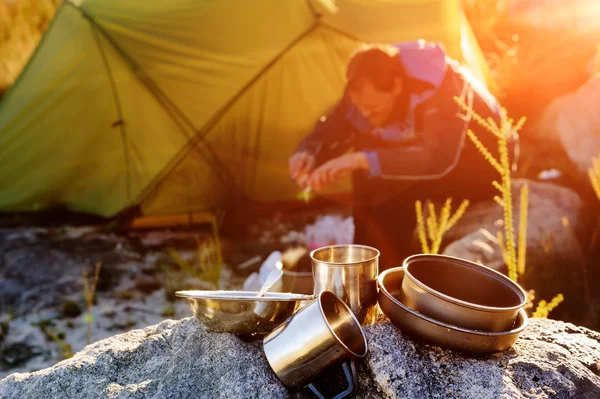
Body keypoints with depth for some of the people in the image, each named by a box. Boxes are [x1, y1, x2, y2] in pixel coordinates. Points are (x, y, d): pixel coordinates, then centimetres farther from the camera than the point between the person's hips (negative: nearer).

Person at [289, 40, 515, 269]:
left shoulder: (439, 86, -34)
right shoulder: (368, 91, -14)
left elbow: (440, 160, -45)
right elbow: (329, 131, -7)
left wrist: (361, 160, -49)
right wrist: (307, 154, -30)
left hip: (485, 166, -7)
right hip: (432, 160, 7)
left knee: (394, 184, -30)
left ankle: (391, 266, -9)